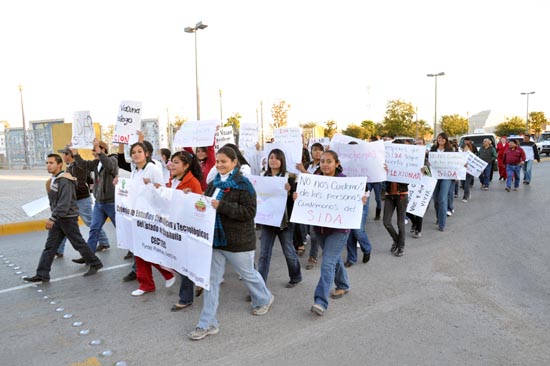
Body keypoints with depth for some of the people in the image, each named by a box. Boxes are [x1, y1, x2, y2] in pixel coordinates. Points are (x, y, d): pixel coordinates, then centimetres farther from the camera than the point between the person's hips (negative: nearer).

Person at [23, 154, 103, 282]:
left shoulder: (64, 181, -19)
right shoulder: (54, 179, 11)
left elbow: (64, 203, -27)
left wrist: (52, 218, -29)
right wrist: (53, 218, 14)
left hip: (68, 218, -9)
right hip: (58, 218, 9)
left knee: (78, 244, 3)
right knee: (49, 246, 7)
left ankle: (95, 264, 19)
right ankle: (42, 275, 12)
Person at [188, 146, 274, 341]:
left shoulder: (243, 184, -14)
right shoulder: (213, 183, 7)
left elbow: (249, 212, -21)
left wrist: (221, 206, -28)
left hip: (238, 241, -6)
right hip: (215, 238, 6)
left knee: (248, 274, 15)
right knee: (211, 280, 6)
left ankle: (264, 299, 45)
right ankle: (208, 324, 15)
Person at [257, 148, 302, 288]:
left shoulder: (289, 177, -6)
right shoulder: (263, 177, 6)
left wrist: (289, 190, -28)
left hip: (284, 219, -3)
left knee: (288, 251, 12)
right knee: (264, 254, 2)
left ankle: (296, 277, 36)